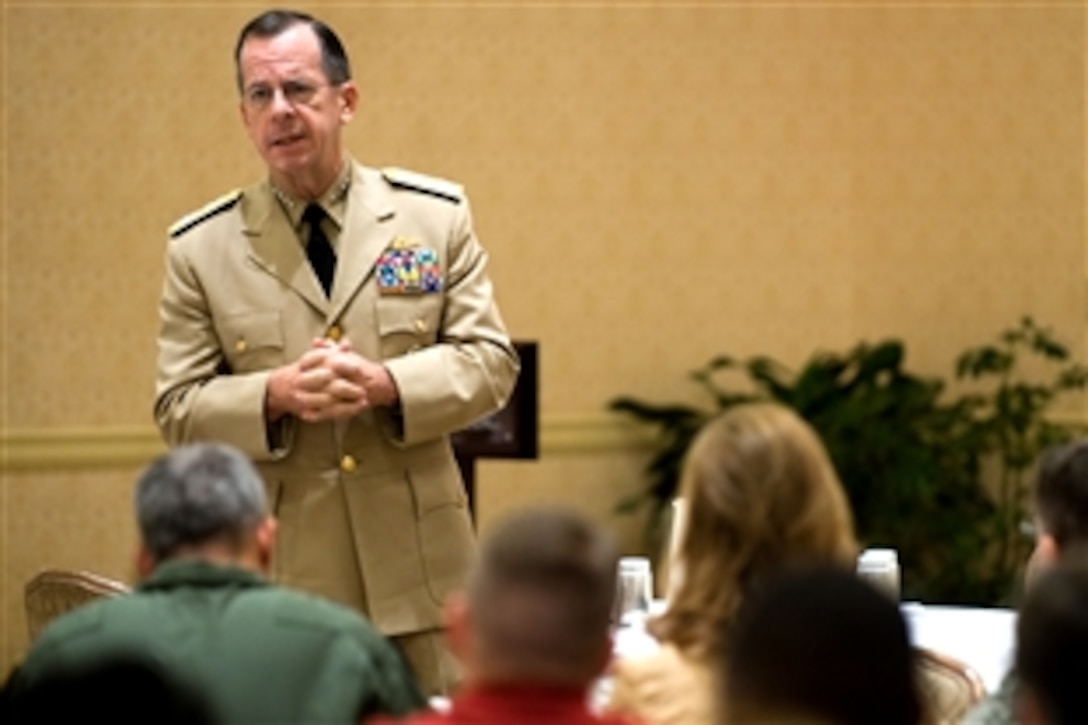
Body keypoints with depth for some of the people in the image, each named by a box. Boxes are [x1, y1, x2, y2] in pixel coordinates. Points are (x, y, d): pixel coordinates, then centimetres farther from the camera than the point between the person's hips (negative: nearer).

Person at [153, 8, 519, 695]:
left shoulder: (435, 215, 5)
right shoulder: (202, 248, 2)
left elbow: (491, 359, 1)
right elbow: (178, 408, 2)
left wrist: (383, 383, -17)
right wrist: (275, 395, -18)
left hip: (418, 565, 1)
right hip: (281, 573, -1)